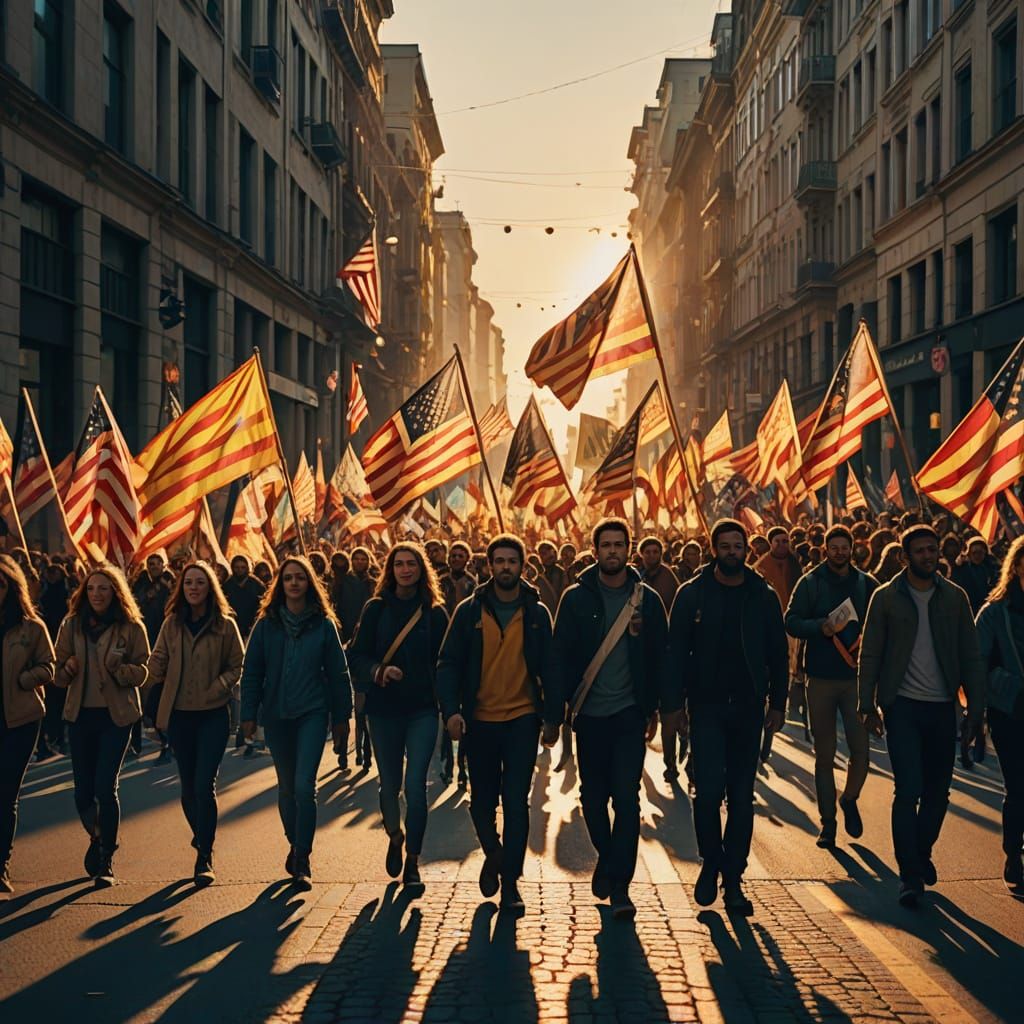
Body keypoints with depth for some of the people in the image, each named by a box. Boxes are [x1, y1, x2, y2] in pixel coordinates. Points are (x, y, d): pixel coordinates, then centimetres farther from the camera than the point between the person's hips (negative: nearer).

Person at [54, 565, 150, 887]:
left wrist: (118, 669, -22)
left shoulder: (131, 627, -4)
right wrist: (66, 669, -15)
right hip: (80, 715, 3)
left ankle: (105, 860, 4)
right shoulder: (72, 625, 4)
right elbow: (58, 671, 8)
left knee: (105, 788, -10)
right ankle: (97, 838, 37)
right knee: (83, 791, 7)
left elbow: (142, 671, -4)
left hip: (116, 715, -3)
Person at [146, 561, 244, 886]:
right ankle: (202, 835, 34)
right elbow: (157, 662, 9)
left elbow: (237, 666, 1)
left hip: (213, 714, -3)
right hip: (180, 714, 3)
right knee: (188, 787, 10)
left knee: (204, 785, -11)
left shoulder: (225, 625, -2)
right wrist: (156, 693, -6)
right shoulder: (172, 624, 5)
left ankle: (205, 857, -4)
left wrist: (216, 688, -13)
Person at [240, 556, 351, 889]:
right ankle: (295, 845, 30)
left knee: (304, 786, -12)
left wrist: (341, 718, 3)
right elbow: (251, 671, 4)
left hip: (312, 712, -2)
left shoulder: (323, 624, 0)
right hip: (276, 715, 2)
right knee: (286, 787, 12)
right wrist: (249, 714, -2)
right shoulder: (267, 624, 2)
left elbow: (337, 673, 4)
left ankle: (302, 861, -6)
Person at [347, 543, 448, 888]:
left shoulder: (435, 612, 2)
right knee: (389, 784, 9)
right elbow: (357, 655, 0)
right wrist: (379, 671, -19)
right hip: (385, 707, 1)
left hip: (423, 708, -1)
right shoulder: (376, 609, 2)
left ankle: (412, 861, 4)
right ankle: (395, 837, 38)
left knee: (415, 785, -8)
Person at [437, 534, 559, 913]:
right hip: (480, 721, 1)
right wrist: (451, 710, -14)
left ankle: (510, 882, 4)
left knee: (516, 802, -4)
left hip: (522, 719, -1)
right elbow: (449, 664, -2)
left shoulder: (536, 613, 2)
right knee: (482, 802, 10)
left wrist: (553, 717, 1)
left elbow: (549, 667, 5)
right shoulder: (469, 611, 0)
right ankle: (493, 854, 38)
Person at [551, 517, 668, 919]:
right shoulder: (577, 598, 1)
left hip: (630, 713, -1)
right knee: (593, 795, 10)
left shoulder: (646, 599, 2)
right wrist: (559, 703, -6)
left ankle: (619, 885, -5)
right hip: (589, 712, 1)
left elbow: (658, 655, 7)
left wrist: (653, 707, 6)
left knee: (627, 798, -7)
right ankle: (607, 858, 35)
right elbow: (560, 654, 1)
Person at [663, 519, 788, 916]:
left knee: (742, 797, 5)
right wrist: (676, 702, -4)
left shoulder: (763, 596, 5)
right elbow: (675, 651, 1)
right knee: (708, 790, -9)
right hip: (706, 706, -2)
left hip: (748, 708, 2)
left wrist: (777, 703, 5)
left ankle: (733, 879, 13)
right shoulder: (693, 594, -1)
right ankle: (711, 863, 14)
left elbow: (778, 654, 9)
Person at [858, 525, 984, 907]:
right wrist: (867, 704, -4)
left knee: (938, 791, 9)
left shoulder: (954, 597, 6)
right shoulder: (886, 597, 0)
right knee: (908, 790, -8)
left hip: (942, 706, 3)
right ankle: (910, 875, -2)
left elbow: (970, 656, 8)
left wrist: (976, 704, 2)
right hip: (902, 706, -3)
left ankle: (921, 852, 32)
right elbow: (869, 654, 1)